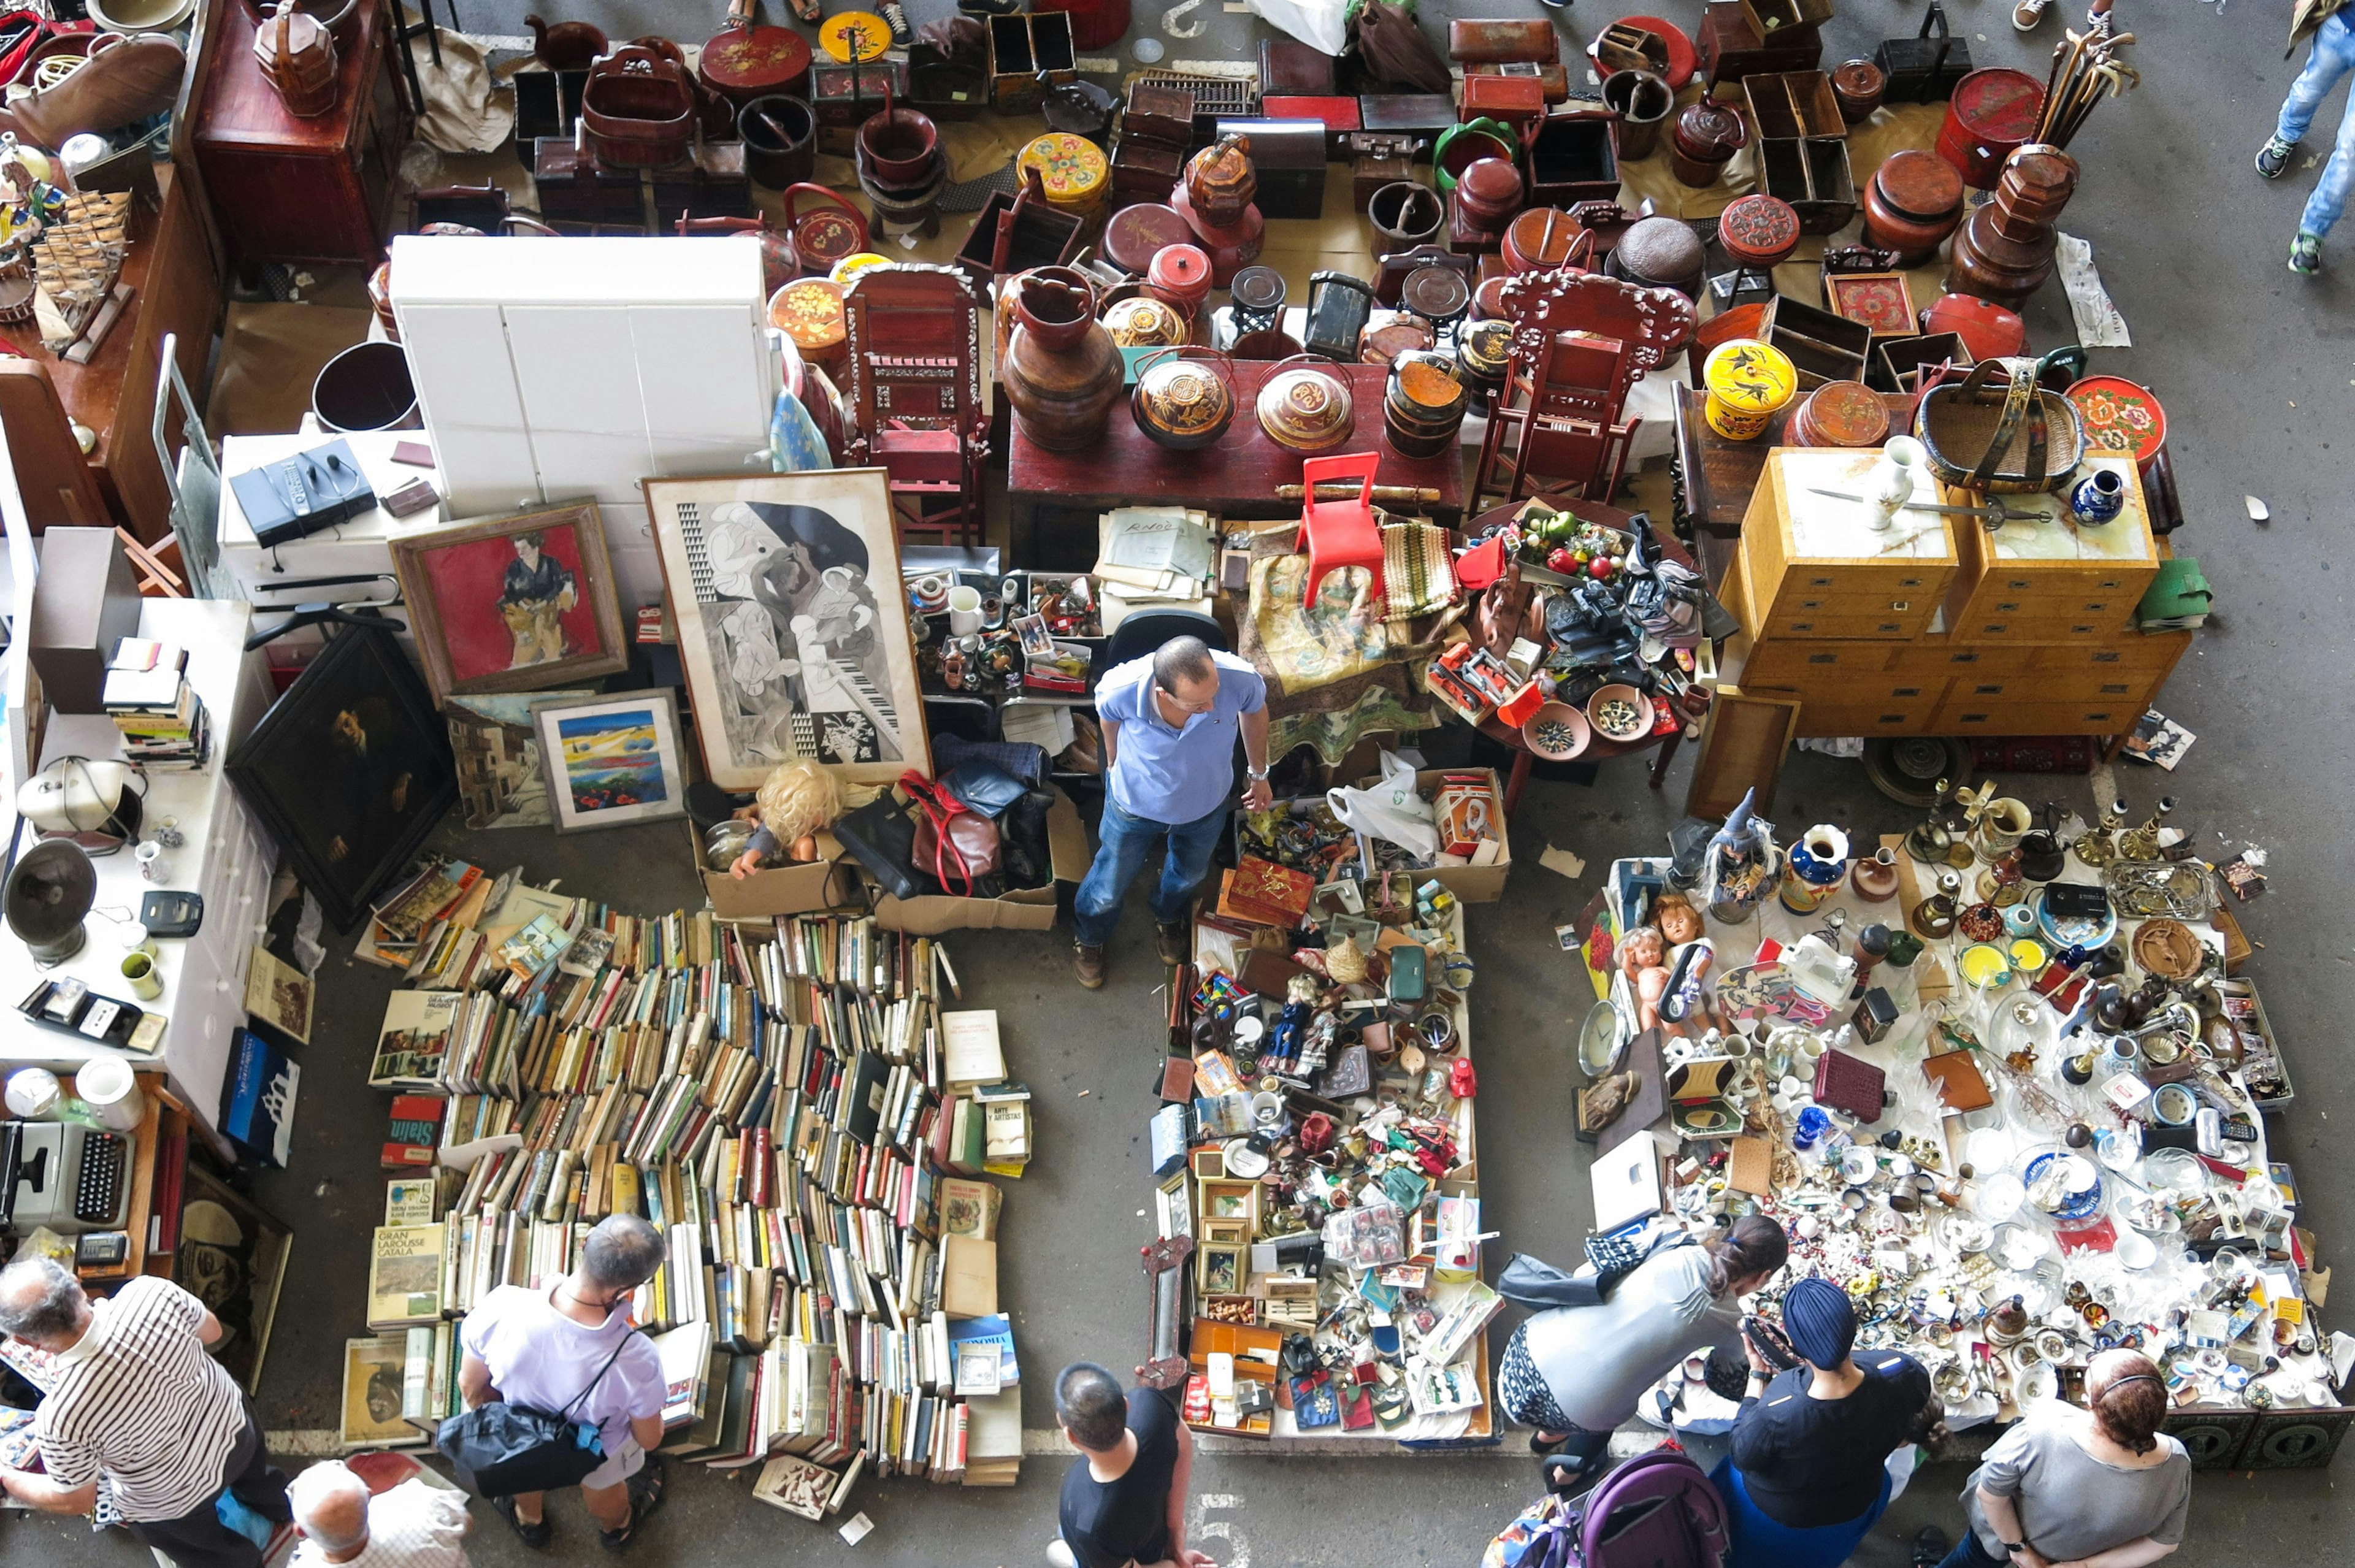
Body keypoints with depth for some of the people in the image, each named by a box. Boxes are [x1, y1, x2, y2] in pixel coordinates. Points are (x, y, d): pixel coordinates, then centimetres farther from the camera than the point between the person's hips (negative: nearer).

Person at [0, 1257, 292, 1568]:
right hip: (234, 1422, 4)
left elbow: (77, 1501, -20)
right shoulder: (151, 1292, -32)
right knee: (254, 1477, 40)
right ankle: (279, 1509, 70)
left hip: (177, 1502, -4)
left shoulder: (60, 1419, -40)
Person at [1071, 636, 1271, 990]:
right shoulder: (1122, 689, -41)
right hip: (1136, 803, -2)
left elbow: (1255, 710, -11)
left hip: (1205, 804, 2)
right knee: (1110, 886, 24)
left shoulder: (1240, 679, -39)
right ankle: (1089, 937, 59)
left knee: (1188, 874, 33)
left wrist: (1259, 775, 4)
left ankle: (1168, 916, 68)